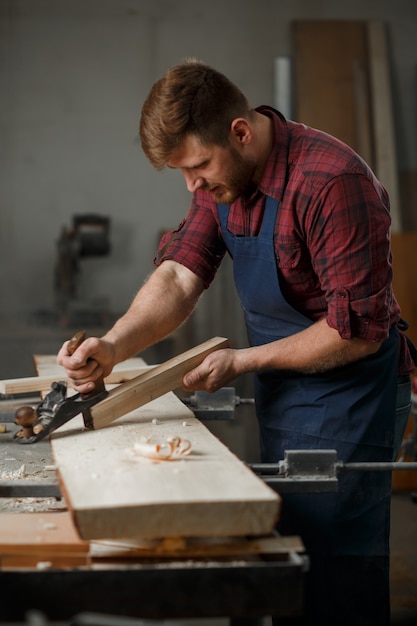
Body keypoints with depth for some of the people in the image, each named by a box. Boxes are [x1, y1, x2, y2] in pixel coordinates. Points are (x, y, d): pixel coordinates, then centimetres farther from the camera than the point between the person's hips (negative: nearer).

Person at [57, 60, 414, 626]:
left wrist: (242, 361, -17)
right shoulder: (223, 178, 0)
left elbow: (358, 330, -25)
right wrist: (114, 346, -23)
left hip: (346, 401, -8)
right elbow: (179, 274, -6)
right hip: (281, 400, 8)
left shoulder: (332, 181, -26)